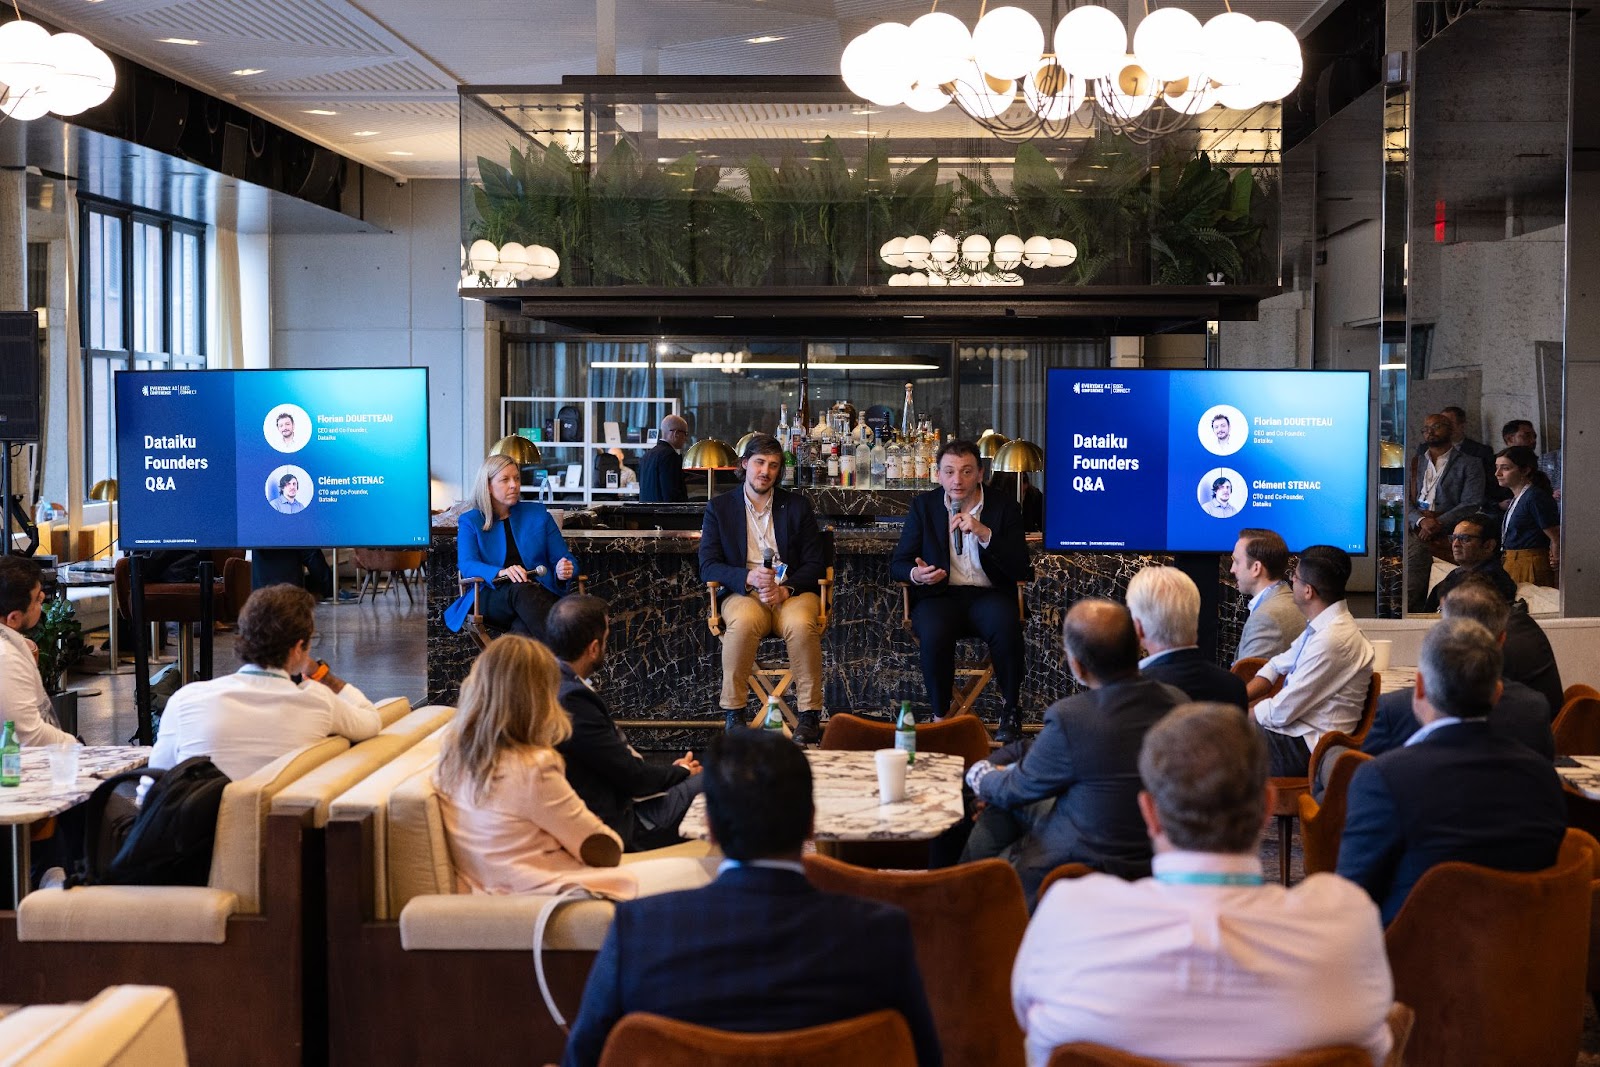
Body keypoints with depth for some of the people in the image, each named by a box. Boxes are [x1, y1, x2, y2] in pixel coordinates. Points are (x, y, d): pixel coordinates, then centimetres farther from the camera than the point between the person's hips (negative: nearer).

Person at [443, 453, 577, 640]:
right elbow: (466, 565, -4)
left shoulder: (537, 513, 18)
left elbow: (564, 559, 17)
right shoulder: (470, 521, 13)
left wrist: (564, 571, -11)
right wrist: (502, 572, -26)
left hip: (540, 592, 2)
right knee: (520, 590, -38)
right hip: (492, 598, -2)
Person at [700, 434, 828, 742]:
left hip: (792, 592, 0)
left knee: (801, 624, -34)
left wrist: (785, 589, -14)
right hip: (743, 593, 0)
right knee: (744, 622, -36)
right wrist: (748, 577, -17)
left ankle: (810, 717, -25)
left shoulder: (798, 506, 12)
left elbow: (815, 565, 6)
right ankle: (734, 714, -26)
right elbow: (708, 566, 2)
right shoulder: (719, 508, 10)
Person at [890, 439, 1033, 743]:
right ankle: (940, 717, -17)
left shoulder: (1004, 507, 4)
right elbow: (897, 563, 7)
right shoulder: (923, 506, 8)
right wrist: (915, 574, -18)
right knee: (934, 633, -34)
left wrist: (984, 534, -18)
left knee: (1006, 626, -34)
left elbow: (1021, 570, -5)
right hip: (939, 595, 0)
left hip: (989, 595, 0)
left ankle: (1011, 715, -15)